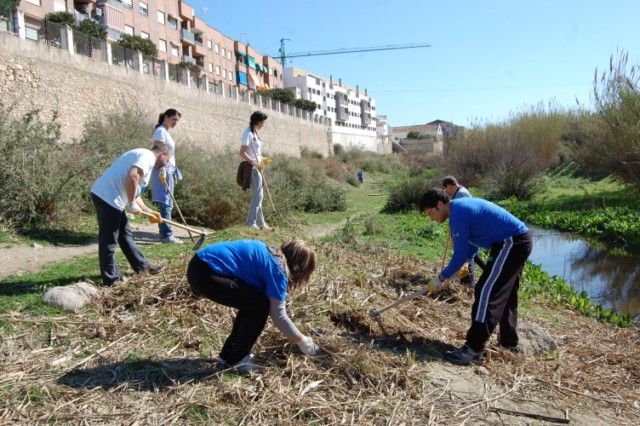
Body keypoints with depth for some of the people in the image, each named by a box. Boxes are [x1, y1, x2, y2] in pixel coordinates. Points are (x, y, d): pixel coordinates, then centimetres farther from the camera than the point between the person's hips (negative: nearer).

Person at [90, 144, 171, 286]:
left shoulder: (142, 156, 24)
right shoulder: (148, 156, -7)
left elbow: (133, 192, 26)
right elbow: (132, 177, -27)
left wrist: (148, 212, 22)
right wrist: (132, 204, -16)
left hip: (107, 195, 11)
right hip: (108, 197, -11)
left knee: (125, 234, 19)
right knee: (109, 240, 0)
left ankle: (142, 265, 32)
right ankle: (111, 279, 10)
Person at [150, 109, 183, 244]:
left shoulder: (166, 132, 19)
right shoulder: (160, 131, -9)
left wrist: (173, 172, 23)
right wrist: (162, 171, -26)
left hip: (169, 170, 10)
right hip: (163, 171, -10)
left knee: (167, 203, 11)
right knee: (165, 203, -12)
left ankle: (164, 233, 17)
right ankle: (167, 235, -13)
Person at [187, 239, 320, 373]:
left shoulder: (272, 256, 17)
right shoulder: (277, 268, -9)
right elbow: (278, 314, -8)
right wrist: (303, 341, 5)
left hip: (201, 266, 10)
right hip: (205, 274, -10)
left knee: (251, 303, 17)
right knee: (260, 305, -5)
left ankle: (228, 355, 23)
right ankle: (236, 360, 7)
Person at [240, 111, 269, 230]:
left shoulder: (254, 133, 15)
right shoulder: (248, 133, -14)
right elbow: (242, 153, -20)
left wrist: (261, 160, 11)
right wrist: (255, 163, -24)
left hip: (256, 167, 10)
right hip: (252, 168, -10)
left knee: (259, 195, 13)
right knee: (258, 195, -8)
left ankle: (260, 223, 21)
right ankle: (251, 222, -3)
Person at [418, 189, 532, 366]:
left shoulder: (458, 213, -18)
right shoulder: (462, 206, 13)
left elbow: (461, 254, -15)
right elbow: (471, 243, 22)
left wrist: (441, 278, -5)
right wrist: (464, 266, 13)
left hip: (511, 244, -11)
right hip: (519, 241, 11)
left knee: (486, 293, -12)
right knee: (505, 295, 20)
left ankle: (473, 350, -12)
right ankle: (509, 342, 33)